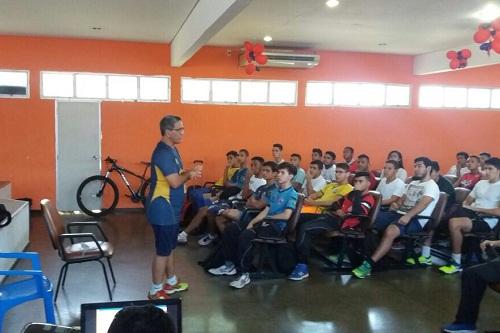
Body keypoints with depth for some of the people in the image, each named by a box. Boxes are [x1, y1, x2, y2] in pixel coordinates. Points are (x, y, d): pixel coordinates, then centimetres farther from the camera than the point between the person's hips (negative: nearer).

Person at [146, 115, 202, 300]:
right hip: (162, 210, -10)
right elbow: (175, 182, -26)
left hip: (170, 209, 10)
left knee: (169, 247, 20)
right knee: (163, 250, -1)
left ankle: (171, 282, 34)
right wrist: (189, 174, -8)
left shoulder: (171, 150, 11)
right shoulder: (163, 152, -21)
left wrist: (190, 173, -3)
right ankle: (155, 291, 11)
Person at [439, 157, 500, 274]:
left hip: (488, 220, -7)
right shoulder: (480, 183, 19)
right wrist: (466, 207, 0)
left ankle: (456, 263, -17)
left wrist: (477, 208, -12)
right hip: (473, 214, 7)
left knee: (455, 223, -30)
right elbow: (467, 201, 23)